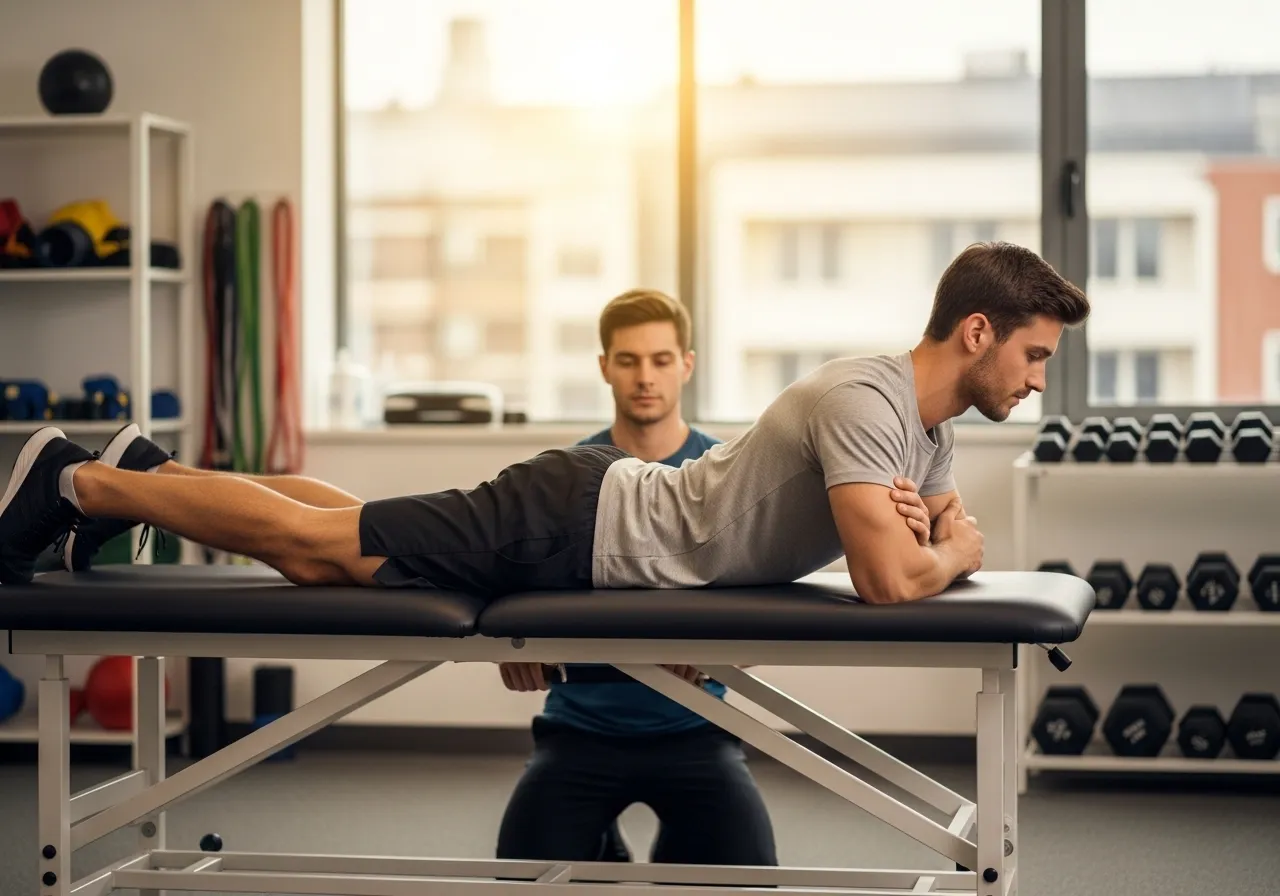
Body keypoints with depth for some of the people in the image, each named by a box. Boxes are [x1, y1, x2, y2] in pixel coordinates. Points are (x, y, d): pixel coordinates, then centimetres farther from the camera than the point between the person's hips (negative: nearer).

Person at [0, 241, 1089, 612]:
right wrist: (954, 553, -16)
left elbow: (947, 532, 21)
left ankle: (146, 476, 36)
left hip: (606, 516, 9)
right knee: (314, 548, -2)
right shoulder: (867, 401, -27)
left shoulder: (929, 428, 4)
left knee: (339, 542, 22)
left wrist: (940, 543, -3)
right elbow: (890, 580, -37)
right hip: (577, 524, -9)